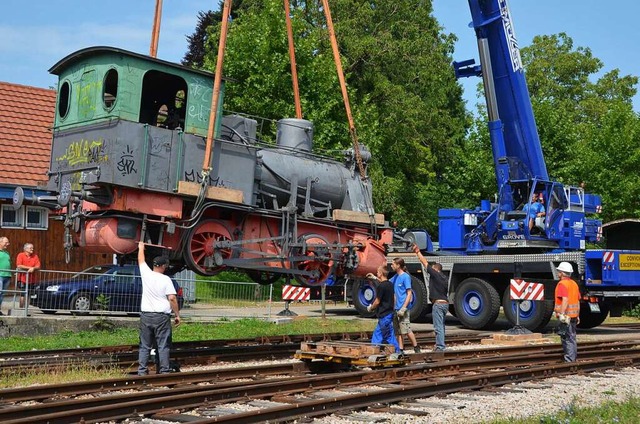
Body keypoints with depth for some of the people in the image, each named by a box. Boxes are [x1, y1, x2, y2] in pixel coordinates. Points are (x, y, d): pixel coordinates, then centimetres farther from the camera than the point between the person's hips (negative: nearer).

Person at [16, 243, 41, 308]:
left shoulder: (35, 256, 8)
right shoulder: (21, 255, -2)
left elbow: (38, 266, 1)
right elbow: (19, 266, -13)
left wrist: (33, 268, -20)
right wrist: (29, 268, -15)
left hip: (32, 279, 4)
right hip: (23, 279, -4)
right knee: (22, 295, -2)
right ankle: (21, 308, 3)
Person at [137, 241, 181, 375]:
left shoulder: (146, 274, 2)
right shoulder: (166, 279, -7)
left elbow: (141, 260, 21)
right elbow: (172, 298, -12)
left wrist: (141, 247, 38)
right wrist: (177, 314, -5)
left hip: (146, 315, 4)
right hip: (162, 316, -4)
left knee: (144, 346, 9)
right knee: (163, 346, 1)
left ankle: (142, 371, 7)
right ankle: (164, 371, -1)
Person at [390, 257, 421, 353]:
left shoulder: (405, 277, -10)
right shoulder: (396, 277, 13)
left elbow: (409, 293, -13)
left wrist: (403, 308, -19)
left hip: (403, 307, -8)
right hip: (396, 308, 8)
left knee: (406, 330, -8)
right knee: (398, 331, 8)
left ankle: (416, 348, 2)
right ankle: (401, 350, 12)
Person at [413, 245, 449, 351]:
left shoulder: (435, 274, -8)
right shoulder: (444, 278, 15)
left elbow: (425, 262, -4)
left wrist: (418, 252, 6)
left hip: (438, 303, -8)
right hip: (445, 303, 9)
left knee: (438, 326, -8)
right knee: (441, 326, 17)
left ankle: (440, 346, -10)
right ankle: (440, 345, 23)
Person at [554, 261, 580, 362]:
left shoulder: (562, 284, -12)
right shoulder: (574, 284, 15)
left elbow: (565, 299, -24)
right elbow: (578, 301, 18)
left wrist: (562, 313, -28)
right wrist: (578, 315, 22)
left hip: (566, 315, -9)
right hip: (574, 315, 9)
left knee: (566, 338, -6)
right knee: (572, 337, 15)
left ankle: (569, 360, -6)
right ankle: (573, 358, 20)